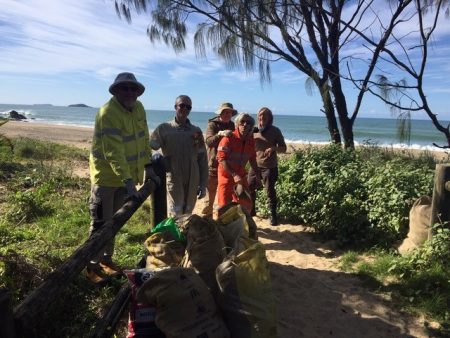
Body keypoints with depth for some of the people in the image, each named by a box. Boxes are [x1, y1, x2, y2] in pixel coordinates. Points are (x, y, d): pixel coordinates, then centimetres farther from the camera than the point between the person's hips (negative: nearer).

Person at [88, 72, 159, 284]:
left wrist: (148, 167, 6)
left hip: (127, 176, 7)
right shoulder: (108, 113, -22)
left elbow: (143, 140, 8)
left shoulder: (138, 108, 2)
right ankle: (92, 265, 19)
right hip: (106, 177, -7)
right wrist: (128, 181, -35)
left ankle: (106, 259, 33)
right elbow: (113, 153, -29)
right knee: (101, 223, 2)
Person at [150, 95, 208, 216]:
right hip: (174, 181, -3)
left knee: (187, 215, 14)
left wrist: (203, 184, 4)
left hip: (192, 182, 3)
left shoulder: (196, 131, 8)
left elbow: (202, 159, 7)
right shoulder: (164, 128, 0)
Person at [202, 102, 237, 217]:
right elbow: (208, 141, -22)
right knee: (210, 191, 2)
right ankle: (207, 216, 17)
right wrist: (220, 134, -36)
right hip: (213, 164, -4)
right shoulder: (212, 124, -4)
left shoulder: (233, 126, 11)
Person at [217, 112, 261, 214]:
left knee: (246, 205, 10)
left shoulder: (251, 140, 1)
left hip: (241, 175, 6)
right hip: (226, 174, -6)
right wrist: (234, 175, -28)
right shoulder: (229, 138, -17)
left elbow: (252, 159, 12)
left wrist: (258, 175, 11)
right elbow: (221, 159, -22)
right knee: (224, 206, -1)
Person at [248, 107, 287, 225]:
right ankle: (251, 210, 29)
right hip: (255, 165, 4)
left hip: (269, 166, -4)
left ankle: (273, 214, 15)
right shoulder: (254, 130, 3)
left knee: (270, 191, 0)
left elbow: (283, 148, -3)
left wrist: (274, 148, -24)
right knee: (249, 188, 10)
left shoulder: (275, 131, -5)